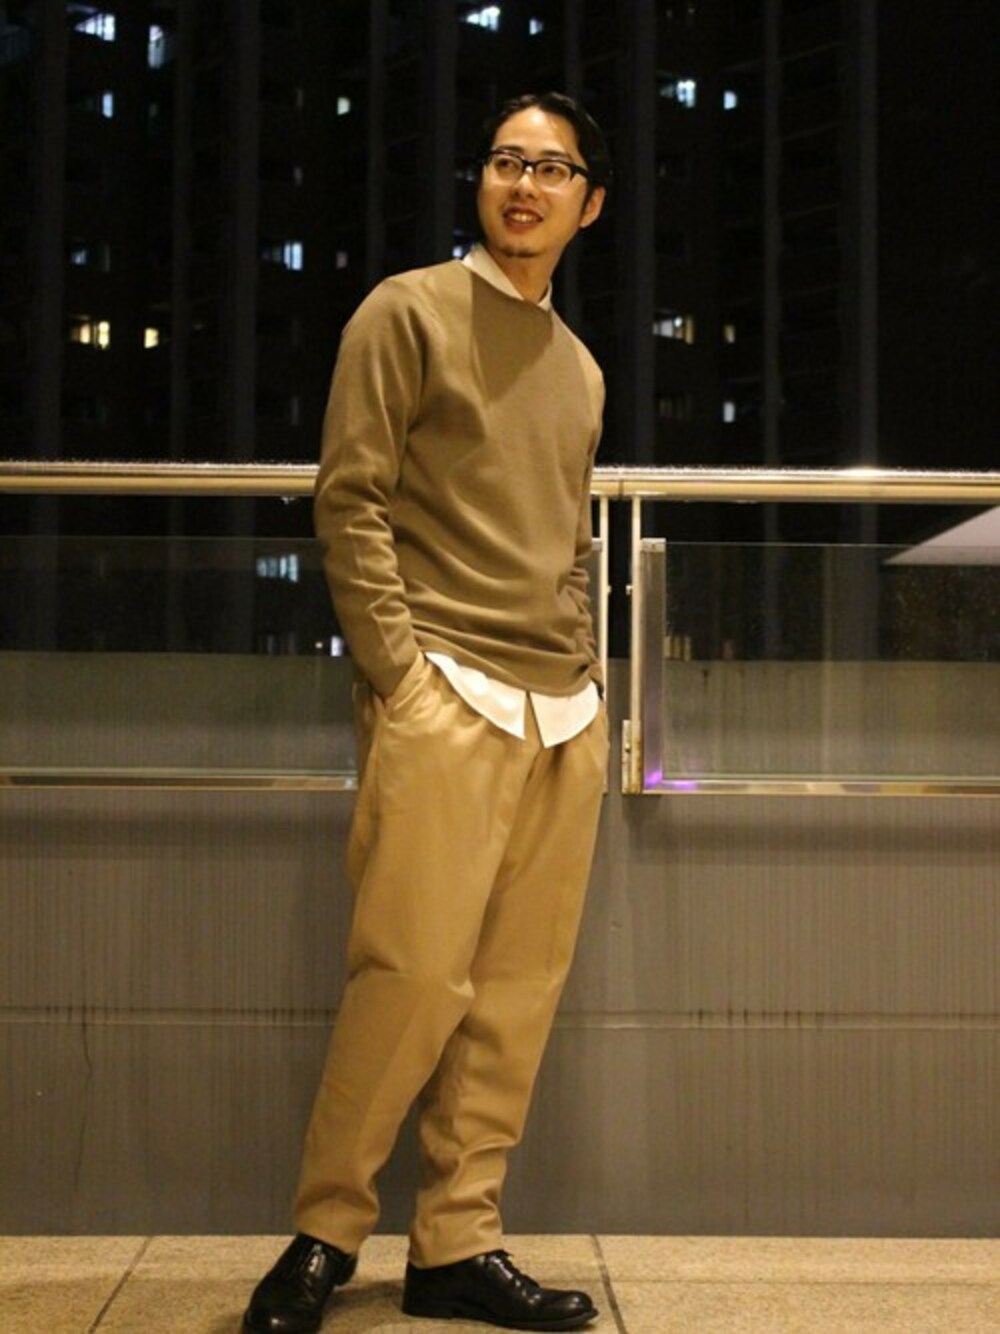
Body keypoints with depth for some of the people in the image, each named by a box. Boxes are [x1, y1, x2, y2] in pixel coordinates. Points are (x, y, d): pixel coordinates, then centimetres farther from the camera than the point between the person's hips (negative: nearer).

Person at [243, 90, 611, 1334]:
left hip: (565, 715, 6)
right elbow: (351, 504, -5)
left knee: (518, 990, 3)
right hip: (447, 697, -6)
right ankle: (325, 1231, 6)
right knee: (418, 973, -10)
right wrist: (399, 673, -12)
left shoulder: (580, 368, 21)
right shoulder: (408, 312, 2)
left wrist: (587, 682, 13)